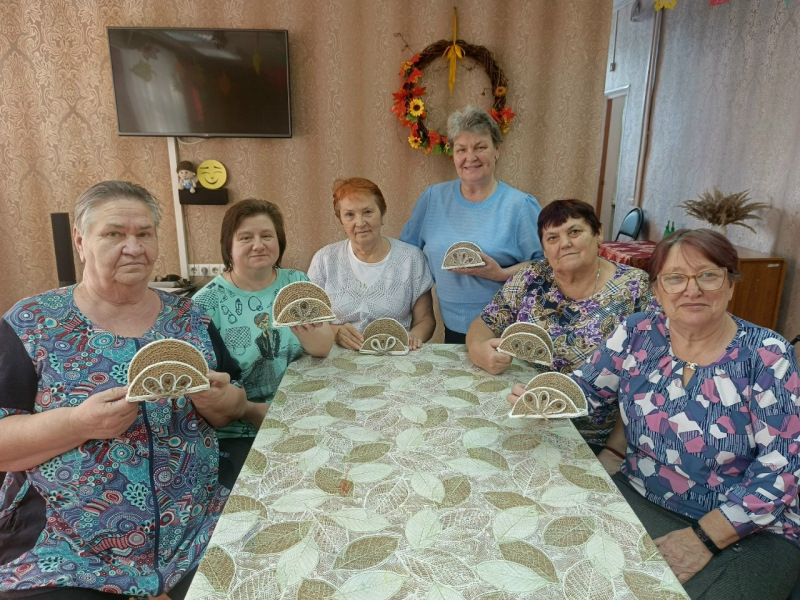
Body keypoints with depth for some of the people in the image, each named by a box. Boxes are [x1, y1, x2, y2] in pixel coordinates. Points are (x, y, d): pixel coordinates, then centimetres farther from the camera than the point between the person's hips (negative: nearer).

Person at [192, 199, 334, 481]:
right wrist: (252, 411, -16)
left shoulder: (297, 284, 3)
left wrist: (301, 327, -29)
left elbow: (324, 347, -8)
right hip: (236, 434, -2)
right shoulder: (207, 302, -6)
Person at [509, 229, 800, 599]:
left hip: (749, 528, -2)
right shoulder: (638, 333, -5)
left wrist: (704, 537, -19)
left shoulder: (766, 356, -13)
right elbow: (584, 387, 3)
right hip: (640, 496, 2)